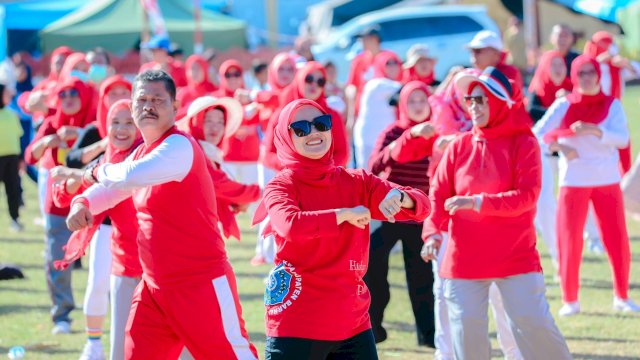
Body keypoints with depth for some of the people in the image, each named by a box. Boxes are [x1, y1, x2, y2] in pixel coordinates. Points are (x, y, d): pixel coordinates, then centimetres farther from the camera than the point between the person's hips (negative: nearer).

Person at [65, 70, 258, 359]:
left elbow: (131, 176, -32)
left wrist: (98, 171, -11)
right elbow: (110, 189, 23)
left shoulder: (180, 146, -16)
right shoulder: (142, 152, 12)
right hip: (154, 286, 9)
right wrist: (82, 204, 0)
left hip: (202, 283, -9)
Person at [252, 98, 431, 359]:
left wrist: (399, 196, -19)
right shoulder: (281, 186, -4)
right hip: (296, 327, -5)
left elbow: (422, 206, 3)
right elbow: (290, 225, -26)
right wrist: (345, 214, -17)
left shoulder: (357, 183, 9)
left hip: (353, 325, 5)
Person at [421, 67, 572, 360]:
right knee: (467, 329, 2)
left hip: (516, 255, -3)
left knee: (533, 323, -5)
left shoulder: (523, 142, -3)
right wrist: (433, 232, -14)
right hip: (464, 256, 3)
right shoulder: (459, 146, 6)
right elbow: (438, 194, 4)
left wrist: (478, 202, -23)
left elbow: (527, 196, -13)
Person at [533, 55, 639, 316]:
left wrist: (593, 130, -27)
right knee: (570, 242, -2)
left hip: (607, 182, 1)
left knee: (618, 241, 0)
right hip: (573, 182, 0)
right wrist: (559, 146, -25)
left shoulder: (611, 105, 1)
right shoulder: (564, 105, 0)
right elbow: (538, 133, -7)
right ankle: (570, 300, 9)